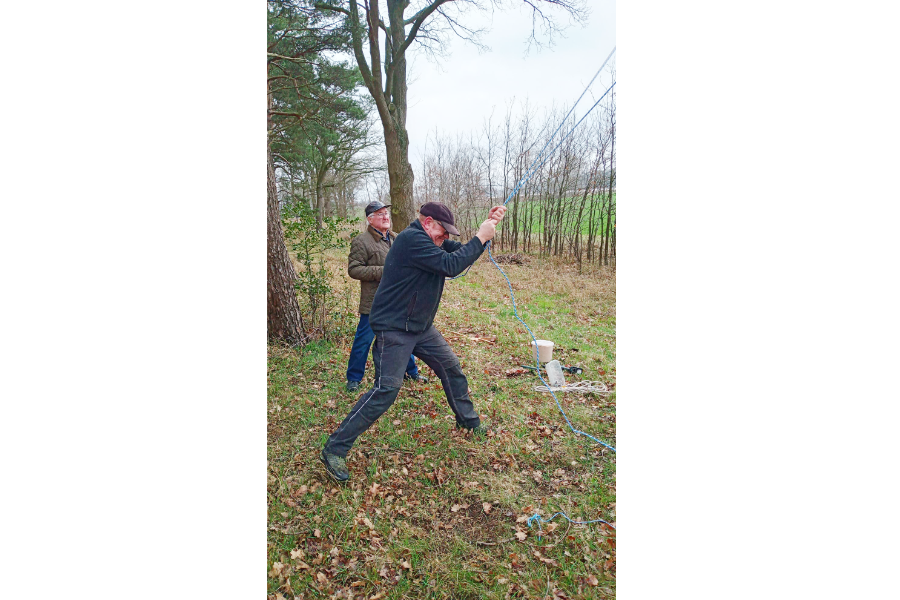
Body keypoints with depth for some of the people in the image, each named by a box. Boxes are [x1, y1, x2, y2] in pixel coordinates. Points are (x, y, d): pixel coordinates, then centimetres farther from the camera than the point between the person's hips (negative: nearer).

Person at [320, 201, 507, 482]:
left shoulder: (431, 240, 10)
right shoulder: (412, 239, -21)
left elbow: (462, 251, 11)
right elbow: (451, 265, -27)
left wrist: (488, 225, -1)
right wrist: (481, 237, -19)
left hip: (421, 327, 10)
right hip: (394, 329, -10)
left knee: (451, 368, 16)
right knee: (386, 390, -14)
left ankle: (468, 421, 39)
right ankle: (334, 450, -4)